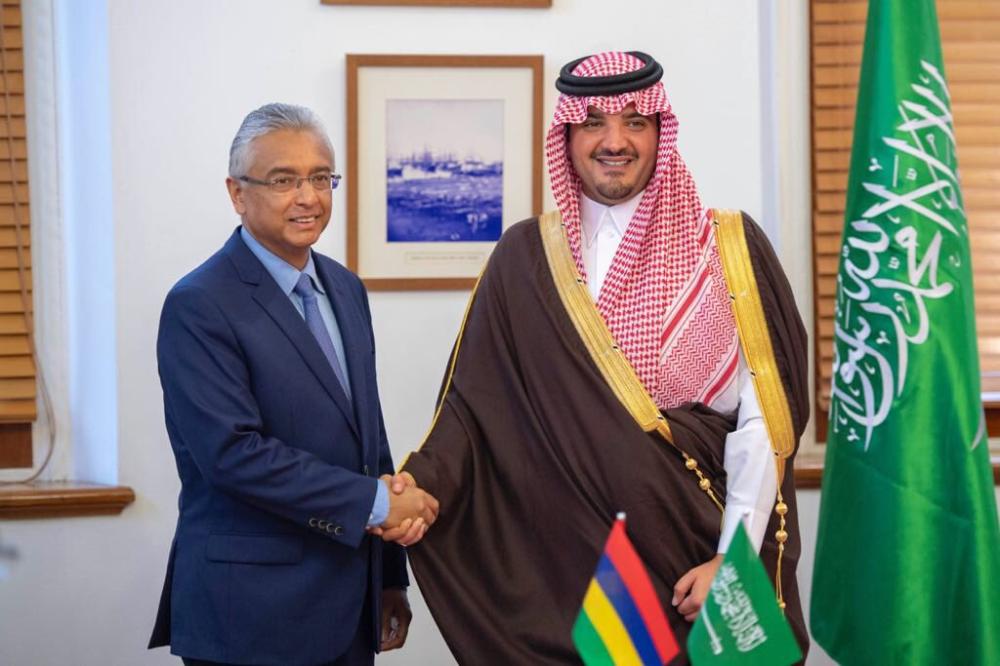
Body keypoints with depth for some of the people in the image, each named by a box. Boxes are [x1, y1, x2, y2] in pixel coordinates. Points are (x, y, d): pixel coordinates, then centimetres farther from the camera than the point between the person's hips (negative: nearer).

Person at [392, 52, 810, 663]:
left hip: (701, 552, 0)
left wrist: (733, 560, -11)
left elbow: (761, 419, -5)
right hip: (570, 566, 1)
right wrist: (424, 481, -17)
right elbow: (477, 403, 0)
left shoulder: (730, 245, -2)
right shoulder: (526, 257, 3)